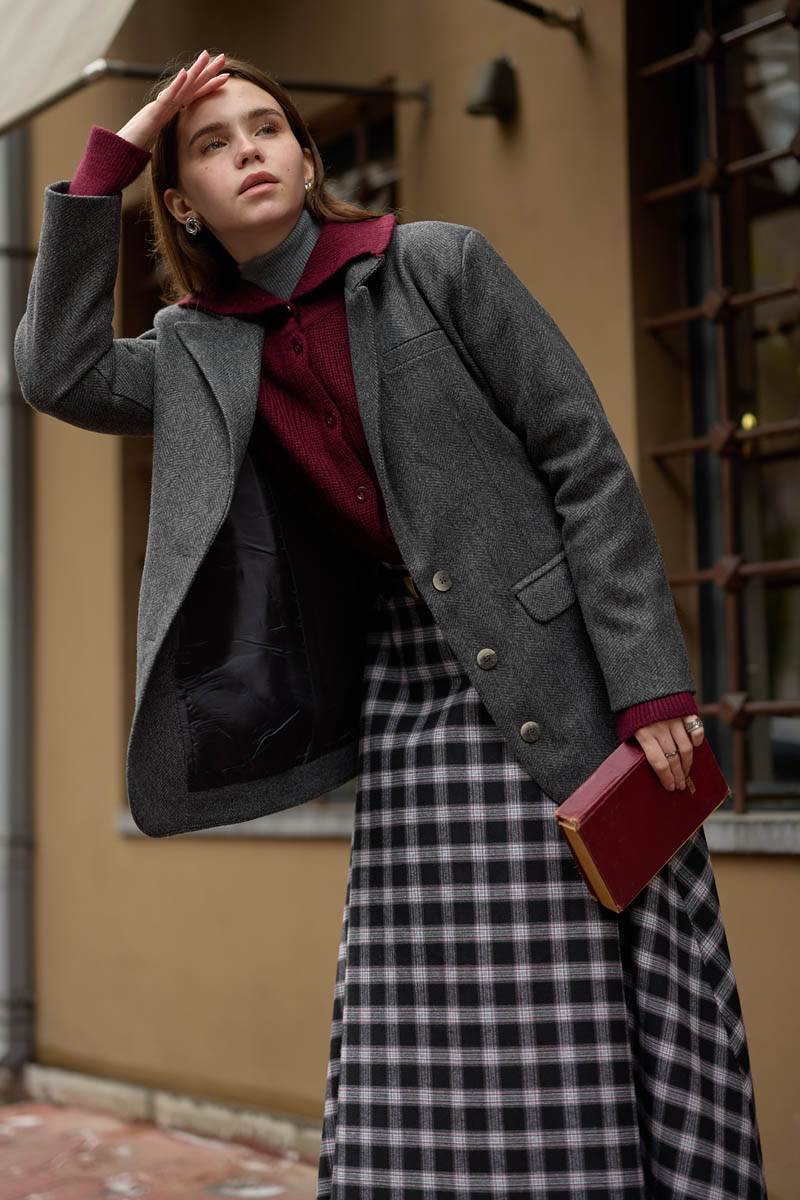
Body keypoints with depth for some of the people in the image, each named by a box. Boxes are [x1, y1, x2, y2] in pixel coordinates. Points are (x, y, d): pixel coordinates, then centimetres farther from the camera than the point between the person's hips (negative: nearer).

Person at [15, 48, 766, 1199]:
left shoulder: (439, 264, -2)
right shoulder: (204, 348, 11)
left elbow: (586, 464, -5)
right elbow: (62, 374, -5)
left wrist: (650, 686, -13)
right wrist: (109, 160, 0)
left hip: (557, 678, -4)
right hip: (405, 690, 4)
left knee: (611, 1033, -3)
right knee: (423, 1052, 1)